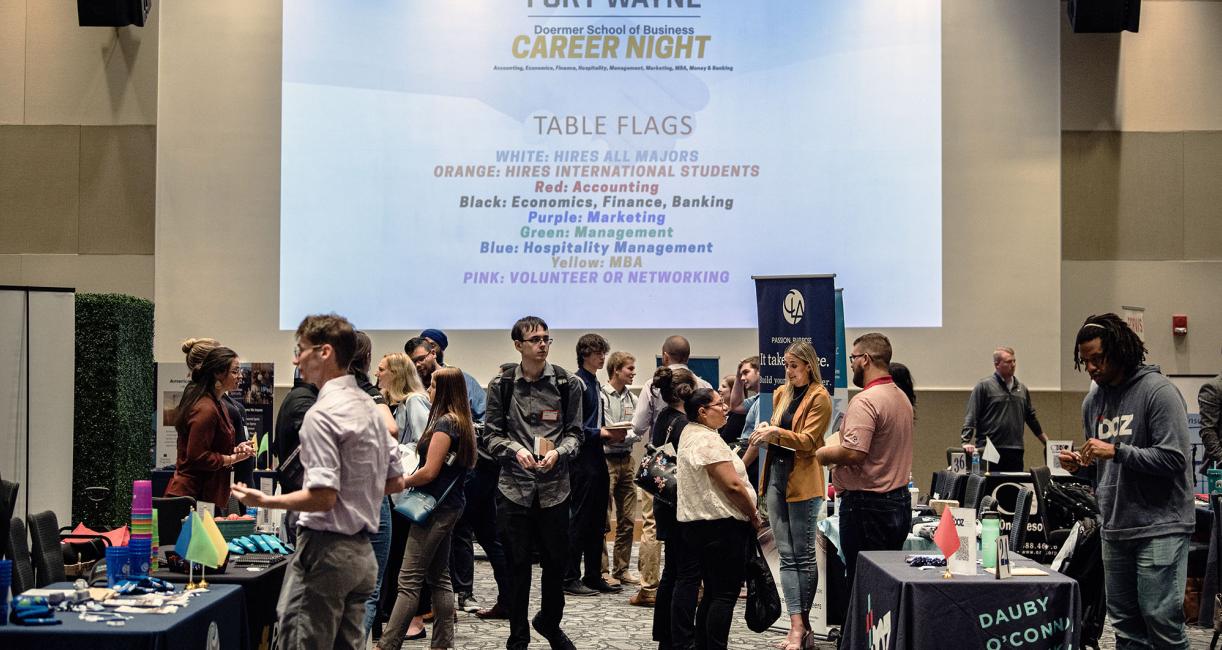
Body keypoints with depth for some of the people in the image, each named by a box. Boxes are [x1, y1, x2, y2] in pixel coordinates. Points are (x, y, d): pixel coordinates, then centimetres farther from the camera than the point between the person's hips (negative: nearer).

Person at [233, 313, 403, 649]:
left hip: (326, 549, -9)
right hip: (362, 551, 9)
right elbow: (395, 482, 16)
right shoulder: (369, 406, 12)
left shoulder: (322, 414, -15)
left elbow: (323, 496, -20)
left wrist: (266, 501, -12)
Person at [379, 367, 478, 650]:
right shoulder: (462, 423, 13)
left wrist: (401, 482, -4)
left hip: (436, 507, -10)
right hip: (450, 505, 10)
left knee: (409, 581, -8)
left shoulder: (444, 423, -16)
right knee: (439, 577, 13)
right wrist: (411, 479, 12)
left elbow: (429, 472, -19)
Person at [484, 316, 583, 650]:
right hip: (513, 486, -1)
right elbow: (491, 433, 2)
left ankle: (550, 622, 35)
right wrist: (515, 451, -15)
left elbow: (575, 432, 4)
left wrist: (558, 452, -15)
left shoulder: (567, 384, 1)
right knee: (518, 564, 7)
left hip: (555, 487, 1)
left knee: (556, 561, 10)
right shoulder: (501, 384, 1)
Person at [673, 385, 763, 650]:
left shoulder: (690, 433, 15)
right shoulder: (708, 440, -17)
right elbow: (733, 484, -19)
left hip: (694, 522, 10)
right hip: (721, 524, -10)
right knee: (725, 593, -4)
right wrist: (754, 516, -9)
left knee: (712, 591, 16)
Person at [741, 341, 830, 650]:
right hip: (775, 476, 6)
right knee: (787, 555, 3)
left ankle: (802, 622, 12)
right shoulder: (781, 393, 13)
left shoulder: (819, 397, -6)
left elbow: (808, 440, -14)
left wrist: (776, 432, -26)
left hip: (802, 482, -6)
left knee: (803, 555, 2)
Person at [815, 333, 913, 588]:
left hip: (866, 505, -9)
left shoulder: (865, 401, -17)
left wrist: (824, 454, -7)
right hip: (899, 500, 9)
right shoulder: (902, 397, 13)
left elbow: (853, 453, -25)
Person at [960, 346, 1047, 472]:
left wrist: (1046, 442, 25)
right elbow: (971, 417, -6)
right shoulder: (984, 386, -2)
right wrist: (966, 442, -17)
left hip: (1015, 452, 5)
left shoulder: (1021, 389, 16)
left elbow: (1031, 418, 25)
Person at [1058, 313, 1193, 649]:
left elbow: (1173, 458, -16)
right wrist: (1080, 465, 0)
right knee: (1125, 623, 11)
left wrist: (1116, 451, -21)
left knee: (1161, 619, -6)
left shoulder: (1158, 391, -9)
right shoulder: (1093, 401, 11)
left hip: (1159, 526, -7)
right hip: (1115, 528, 7)